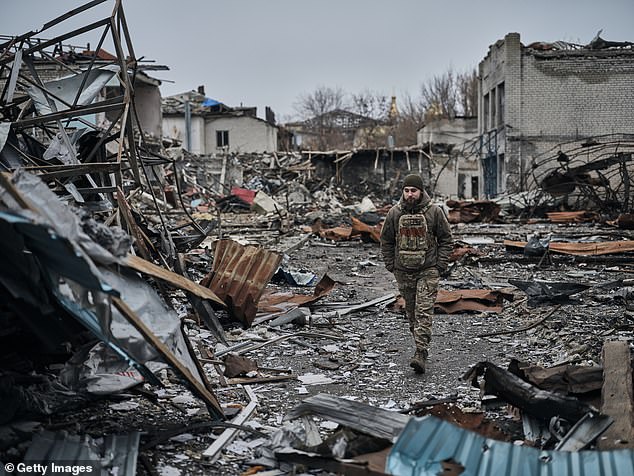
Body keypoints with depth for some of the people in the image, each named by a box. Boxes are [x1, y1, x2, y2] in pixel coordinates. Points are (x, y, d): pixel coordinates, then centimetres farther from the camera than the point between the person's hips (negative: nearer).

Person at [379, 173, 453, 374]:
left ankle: (420, 354, -14)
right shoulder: (394, 213, 1)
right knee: (411, 311, 11)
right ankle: (421, 347, 27)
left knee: (424, 312, -11)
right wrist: (391, 265, 5)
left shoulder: (434, 211, -4)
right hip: (404, 271, 3)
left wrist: (441, 265, -4)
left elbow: (446, 238, 3)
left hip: (428, 270, -3)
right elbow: (386, 240, 11)